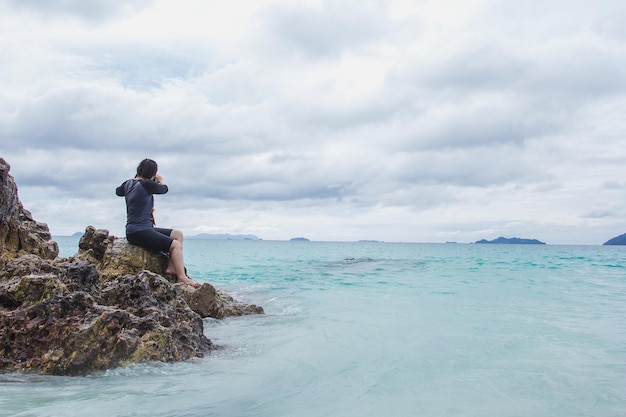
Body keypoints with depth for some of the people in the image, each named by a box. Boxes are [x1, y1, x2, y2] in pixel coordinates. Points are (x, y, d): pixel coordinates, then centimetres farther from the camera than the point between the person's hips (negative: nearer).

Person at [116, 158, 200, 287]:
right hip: (139, 232, -10)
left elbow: (118, 191, 35)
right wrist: (160, 179, 26)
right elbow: (164, 189, 5)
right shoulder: (147, 184, -14)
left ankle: (171, 268, -1)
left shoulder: (128, 183, 11)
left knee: (178, 234, 9)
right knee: (176, 245, -16)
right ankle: (182, 278, -17)